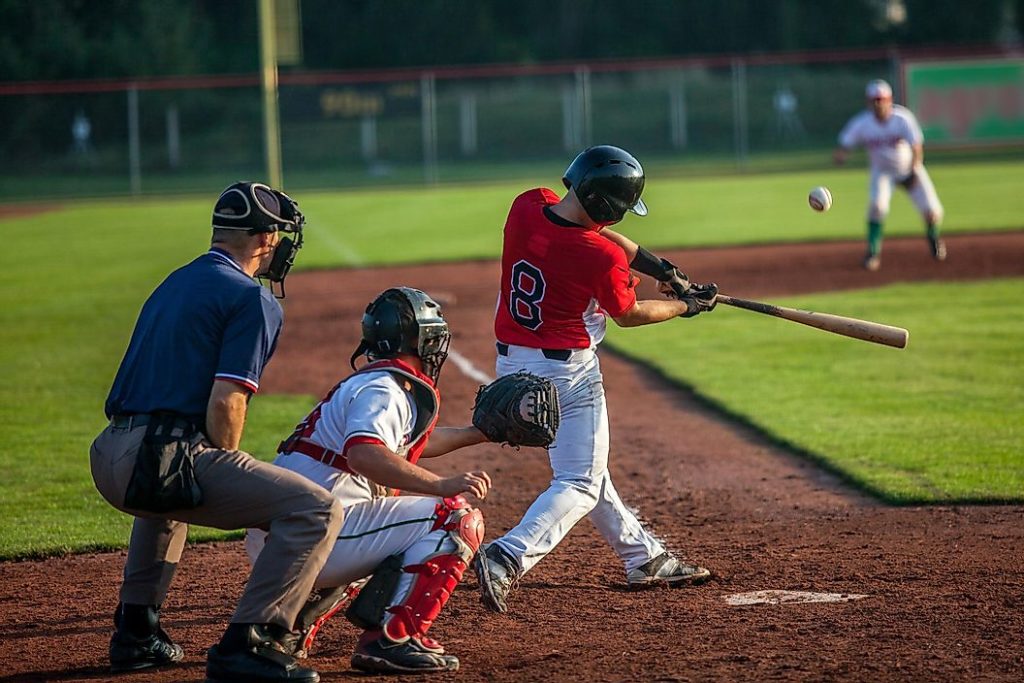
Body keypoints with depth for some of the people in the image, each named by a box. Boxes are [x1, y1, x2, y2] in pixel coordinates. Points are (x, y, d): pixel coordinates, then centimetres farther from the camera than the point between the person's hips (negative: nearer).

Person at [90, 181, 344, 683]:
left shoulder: (174, 285, 24)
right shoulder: (252, 299, -2)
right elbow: (225, 402, -14)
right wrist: (226, 469, 4)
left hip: (109, 463, 9)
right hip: (166, 461, -9)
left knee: (166, 499, 44)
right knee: (316, 510, -10)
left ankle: (135, 632, 38)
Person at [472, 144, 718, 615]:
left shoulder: (528, 206, -6)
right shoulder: (600, 257, -24)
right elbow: (628, 315, -4)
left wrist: (666, 271, 10)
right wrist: (686, 306, 12)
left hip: (511, 364, 8)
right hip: (567, 372, -8)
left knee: (584, 467, 20)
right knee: (581, 485, 0)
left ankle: (645, 558, 35)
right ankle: (506, 559, -20)